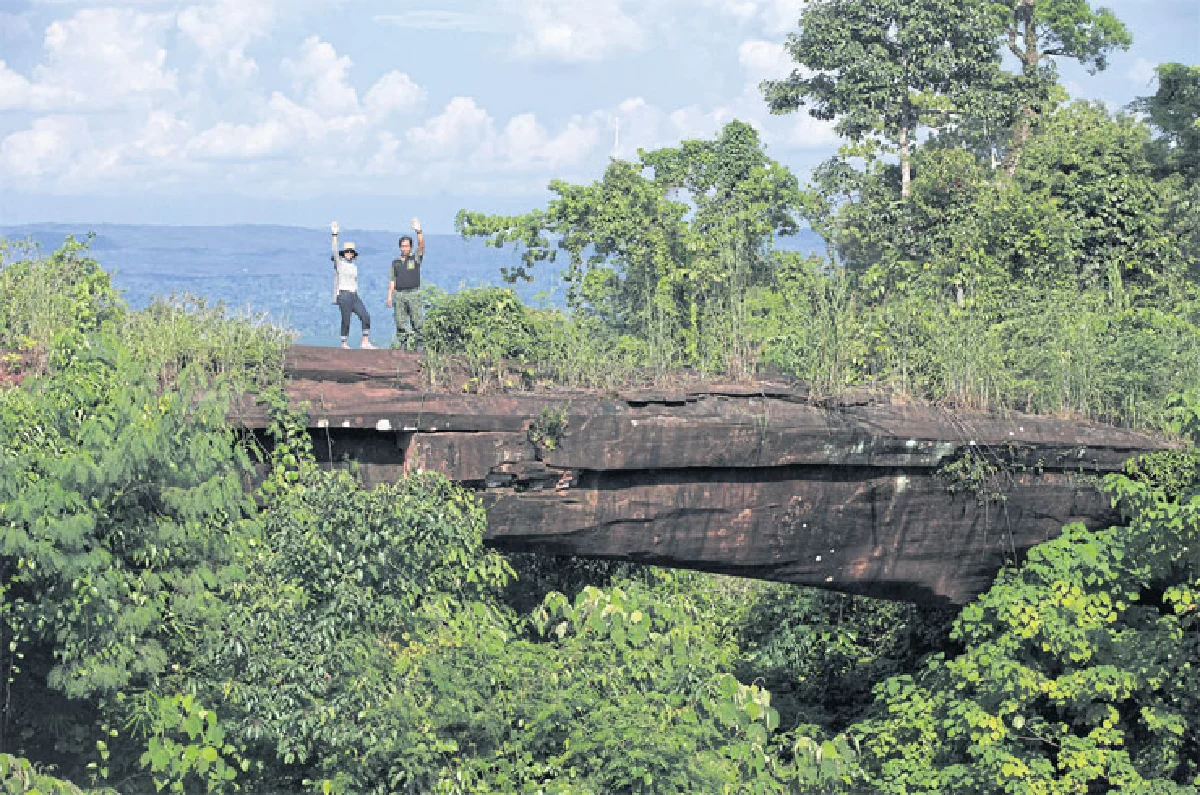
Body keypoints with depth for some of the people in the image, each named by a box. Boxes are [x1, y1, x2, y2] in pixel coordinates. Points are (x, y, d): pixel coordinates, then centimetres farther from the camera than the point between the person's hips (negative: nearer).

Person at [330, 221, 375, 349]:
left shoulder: (354, 266, 16)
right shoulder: (339, 263, -2)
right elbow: (335, 251, -19)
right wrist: (335, 235, -28)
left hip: (354, 295, 6)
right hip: (344, 295, -6)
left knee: (366, 316, -6)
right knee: (346, 320, -6)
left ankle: (365, 342, -4)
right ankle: (343, 344, 6)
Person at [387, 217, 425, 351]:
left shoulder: (416, 259, 10)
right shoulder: (395, 263, 18)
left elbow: (421, 245, -7)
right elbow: (392, 281, 16)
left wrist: (418, 231, -20)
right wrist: (389, 296, 6)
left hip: (413, 294, -2)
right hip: (399, 295, 2)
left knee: (416, 322, -6)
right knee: (401, 323, -1)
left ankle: (417, 346, -4)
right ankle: (402, 347, 2)